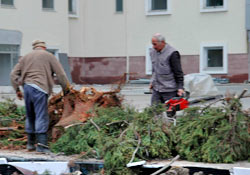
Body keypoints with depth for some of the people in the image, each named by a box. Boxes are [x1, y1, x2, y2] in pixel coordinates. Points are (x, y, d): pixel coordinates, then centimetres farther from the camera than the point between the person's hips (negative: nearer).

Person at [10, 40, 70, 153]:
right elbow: (61, 74, 2)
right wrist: (66, 89, 12)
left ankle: (30, 144, 20)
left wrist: (17, 90, 19)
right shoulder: (49, 56, 7)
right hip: (39, 88, -5)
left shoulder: (26, 57, 21)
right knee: (41, 117, -8)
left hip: (26, 87, 5)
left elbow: (14, 74, 16)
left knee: (30, 117, 15)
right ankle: (41, 145, -16)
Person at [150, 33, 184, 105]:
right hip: (156, 89, 7)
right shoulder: (153, 52, 9)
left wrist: (180, 87, -17)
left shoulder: (172, 53, -13)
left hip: (169, 91, -7)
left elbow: (178, 72, -13)